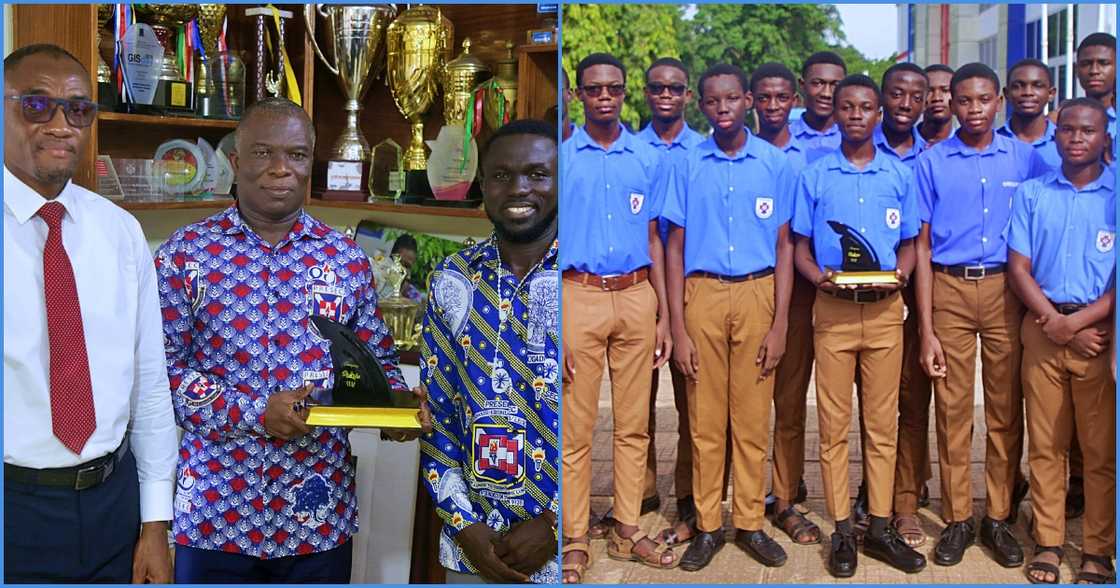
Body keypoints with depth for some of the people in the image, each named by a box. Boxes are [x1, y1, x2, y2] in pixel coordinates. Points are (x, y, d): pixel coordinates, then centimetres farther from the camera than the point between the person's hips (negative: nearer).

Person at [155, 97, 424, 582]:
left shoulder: (347, 259, 3)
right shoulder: (185, 253, -2)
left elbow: (378, 359, 8)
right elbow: (162, 367, -6)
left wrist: (396, 404, -13)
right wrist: (255, 412, -18)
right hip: (216, 508, -1)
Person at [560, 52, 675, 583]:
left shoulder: (649, 160, 9)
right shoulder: (561, 158, 1)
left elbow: (653, 240, 12)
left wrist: (663, 315, 7)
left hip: (636, 298, 3)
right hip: (579, 298, -2)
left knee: (633, 425, 9)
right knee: (576, 429, 2)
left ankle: (627, 530, 23)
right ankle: (575, 542, 14)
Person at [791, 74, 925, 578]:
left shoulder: (900, 175, 9)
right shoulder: (814, 176, 6)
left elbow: (908, 244, 12)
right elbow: (800, 248, 6)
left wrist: (899, 275, -9)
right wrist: (819, 276, -14)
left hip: (884, 309, 1)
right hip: (832, 309, -1)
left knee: (883, 423, 5)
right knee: (834, 423, 2)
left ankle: (880, 528, 15)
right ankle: (842, 531, 11)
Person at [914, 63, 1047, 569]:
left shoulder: (1025, 158, 7)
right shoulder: (931, 162, 4)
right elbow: (923, 247, 2)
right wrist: (926, 331, -4)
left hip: (1007, 289, 1)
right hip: (949, 290, -1)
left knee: (1006, 409, 5)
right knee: (952, 410, 3)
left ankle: (999, 518, 18)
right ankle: (957, 519, 14)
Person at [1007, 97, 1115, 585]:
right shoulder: (1031, 193, 8)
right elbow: (1018, 268, 3)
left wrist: (1080, 320, -13)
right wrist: (1056, 322, -8)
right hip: (1043, 329, 1)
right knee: (1045, 442, 5)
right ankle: (1047, 543, 15)